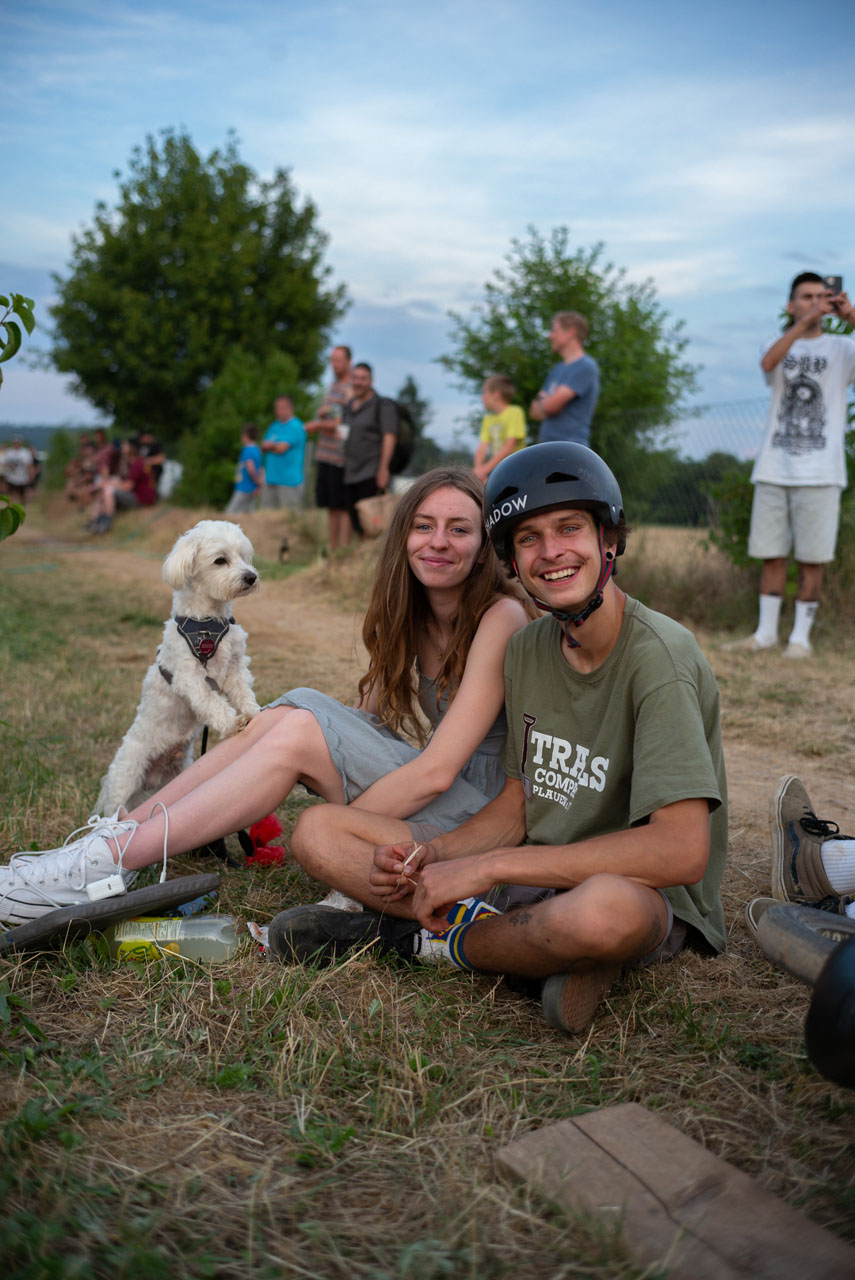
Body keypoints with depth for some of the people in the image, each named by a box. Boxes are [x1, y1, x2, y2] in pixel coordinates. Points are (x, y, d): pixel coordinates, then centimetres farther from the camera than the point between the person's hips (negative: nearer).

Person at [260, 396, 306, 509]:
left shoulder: (296, 426, -8)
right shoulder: (274, 426, 17)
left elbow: (282, 448, -16)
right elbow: (263, 447, 11)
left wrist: (270, 445, 3)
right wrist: (275, 446, -9)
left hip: (289, 480, -8)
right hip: (271, 479, 8)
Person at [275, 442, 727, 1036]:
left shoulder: (659, 655, -19)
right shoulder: (528, 648, 4)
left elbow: (682, 851, -29)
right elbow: (518, 805, 9)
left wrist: (489, 866, -25)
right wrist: (428, 855, -11)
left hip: (651, 899, -6)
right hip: (540, 875, 7)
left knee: (604, 910, -44)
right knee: (318, 830, -2)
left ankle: (440, 941, -11)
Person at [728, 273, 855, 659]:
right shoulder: (781, 346, 12)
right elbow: (768, 362, -13)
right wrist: (806, 321, -23)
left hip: (819, 472, -2)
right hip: (773, 469, 2)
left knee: (811, 559, 0)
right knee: (771, 554, 6)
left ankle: (800, 637, 10)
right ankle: (766, 632, 17)